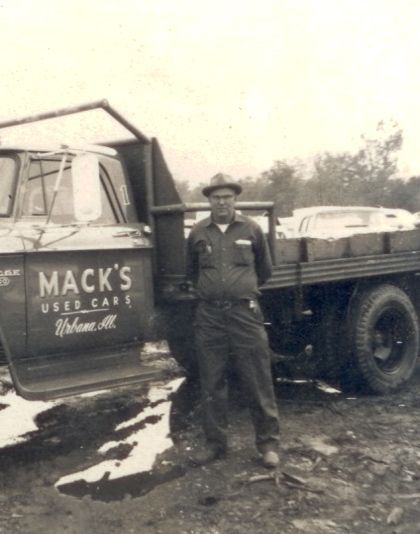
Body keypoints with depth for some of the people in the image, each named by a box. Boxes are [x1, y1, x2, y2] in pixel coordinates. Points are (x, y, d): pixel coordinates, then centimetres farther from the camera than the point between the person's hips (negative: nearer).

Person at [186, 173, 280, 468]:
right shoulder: (198, 233, 6)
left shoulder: (251, 230, 3)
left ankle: (268, 443, 14)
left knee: (258, 381, 1)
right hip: (209, 315, 2)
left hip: (245, 313, -2)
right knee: (212, 384, 9)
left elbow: (265, 270, 16)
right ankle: (215, 443, 21)